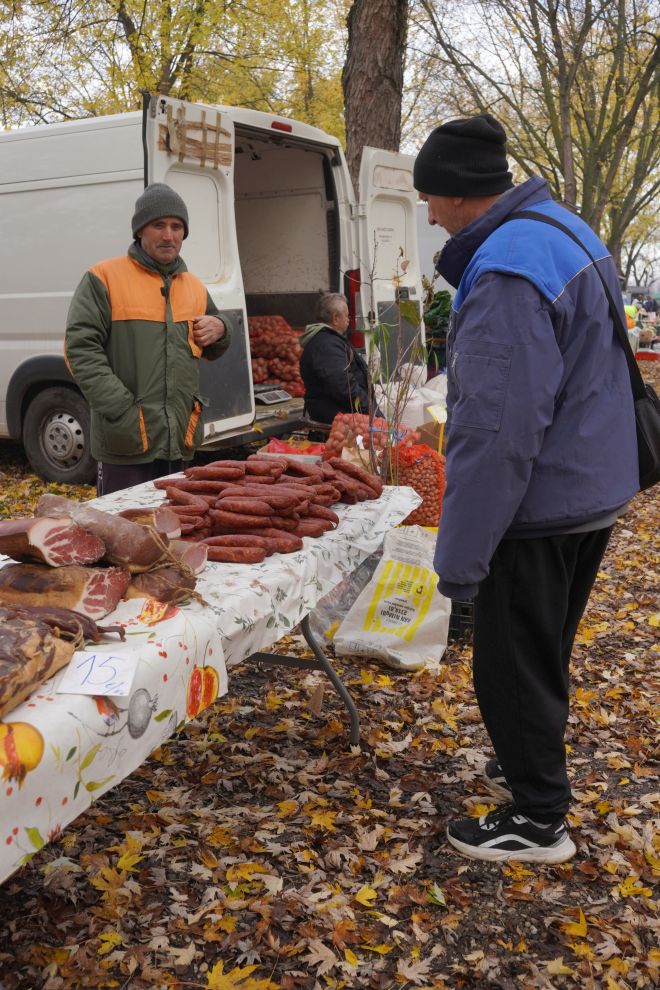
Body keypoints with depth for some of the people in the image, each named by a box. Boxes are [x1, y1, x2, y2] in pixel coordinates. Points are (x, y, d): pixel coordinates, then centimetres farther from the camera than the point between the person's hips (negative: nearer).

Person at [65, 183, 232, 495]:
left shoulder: (194, 287, 17)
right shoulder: (103, 278, -3)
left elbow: (211, 352, 30)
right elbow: (80, 347, -10)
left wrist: (220, 329, 4)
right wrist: (122, 411, -18)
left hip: (180, 441, 6)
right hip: (126, 444, -6)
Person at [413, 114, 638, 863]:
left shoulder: (507, 273, -25)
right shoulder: (563, 227, 8)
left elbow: (496, 435, -28)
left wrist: (460, 554, -22)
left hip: (538, 505, -10)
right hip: (591, 491, 10)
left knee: (514, 666, 6)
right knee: (542, 653, 24)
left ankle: (538, 820, 21)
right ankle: (531, 767, 42)